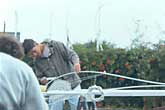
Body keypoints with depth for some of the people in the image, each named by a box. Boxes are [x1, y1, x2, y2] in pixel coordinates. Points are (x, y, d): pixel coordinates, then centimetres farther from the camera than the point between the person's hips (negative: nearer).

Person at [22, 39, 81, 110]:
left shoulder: (56, 45, -6)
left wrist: (76, 62, -29)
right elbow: (39, 76, 11)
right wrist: (42, 80, -14)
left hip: (73, 85, -3)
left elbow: (71, 54, -8)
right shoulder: (37, 61, 4)